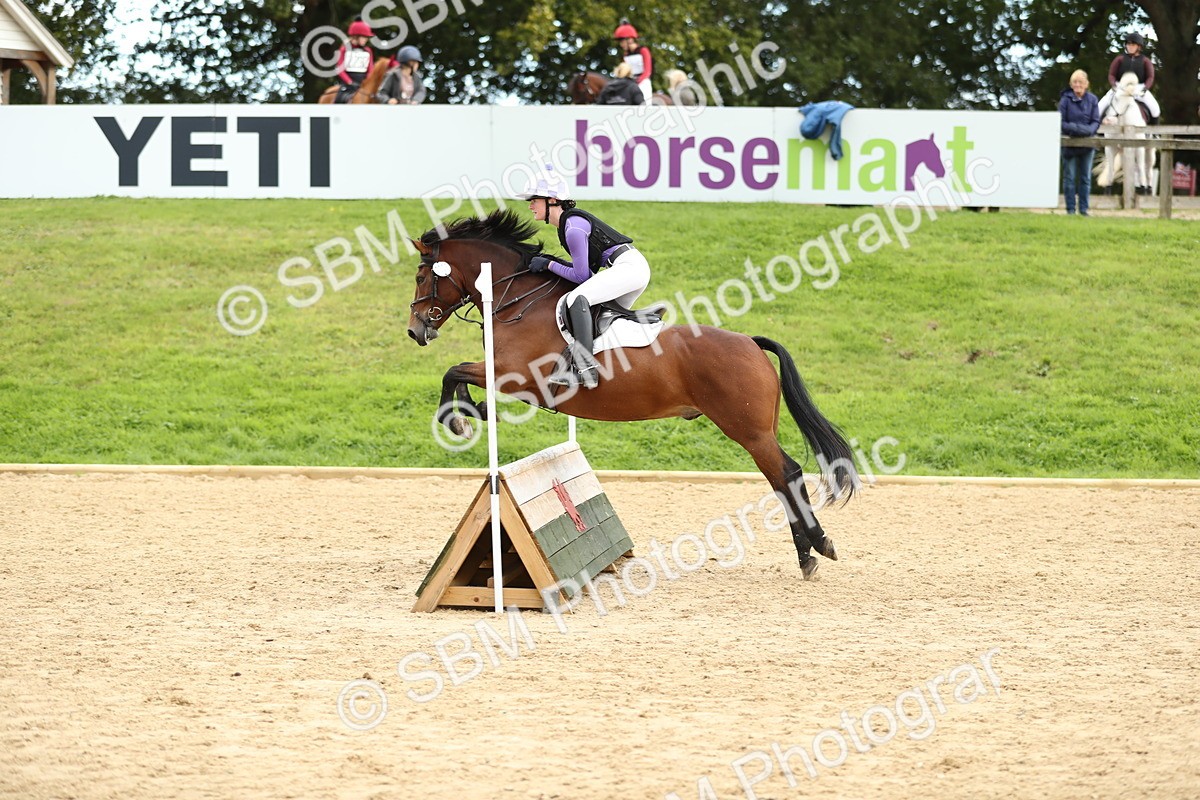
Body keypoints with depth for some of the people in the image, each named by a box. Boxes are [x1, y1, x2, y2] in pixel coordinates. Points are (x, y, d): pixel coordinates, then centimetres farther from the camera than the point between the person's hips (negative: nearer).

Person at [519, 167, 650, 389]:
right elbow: (588, 269, 18)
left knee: (577, 298, -27)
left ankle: (586, 367, -36)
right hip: (635, 268, 11)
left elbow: (582, 275, -13)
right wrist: (552, 263, 9)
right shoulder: (568, 222, 15)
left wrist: (549, 265, -5)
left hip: (628, 266, -11)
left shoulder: (573, 227, -15)